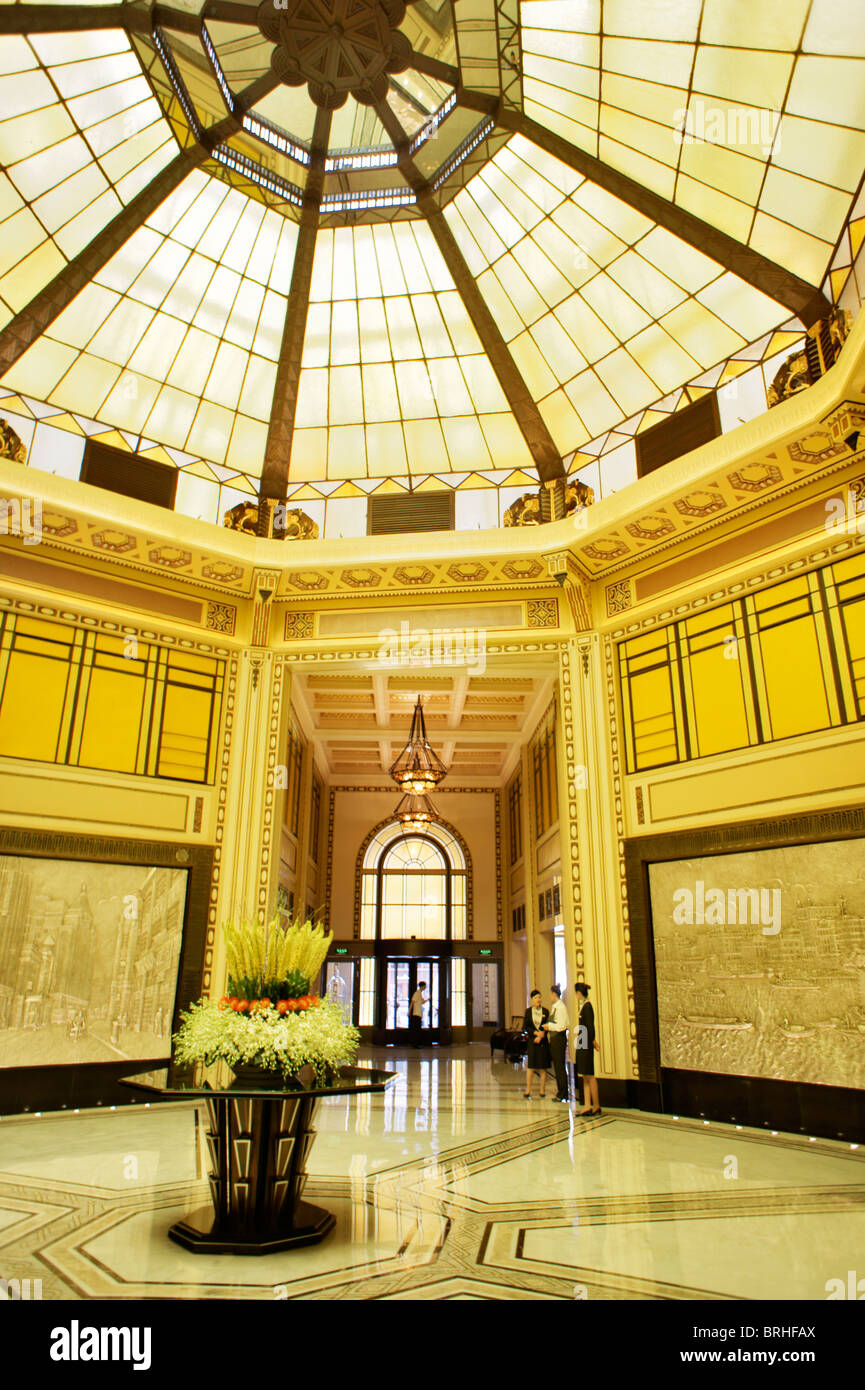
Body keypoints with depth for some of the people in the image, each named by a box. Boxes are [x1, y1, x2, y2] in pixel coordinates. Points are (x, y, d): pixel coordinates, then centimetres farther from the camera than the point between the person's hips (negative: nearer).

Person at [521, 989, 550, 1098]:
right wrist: (536, 1033, -11)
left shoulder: (545, 1011, 4)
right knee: (531, 1066, -2)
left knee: (543, 1067, 2)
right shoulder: (528, 1011, 5)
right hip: (532, 1041, 0)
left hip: (543, 1041, 0)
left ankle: (542, 1091, 9)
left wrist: (540, 1037, -10)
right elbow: (525, 1027, 1)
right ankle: (528, 1091, 2)